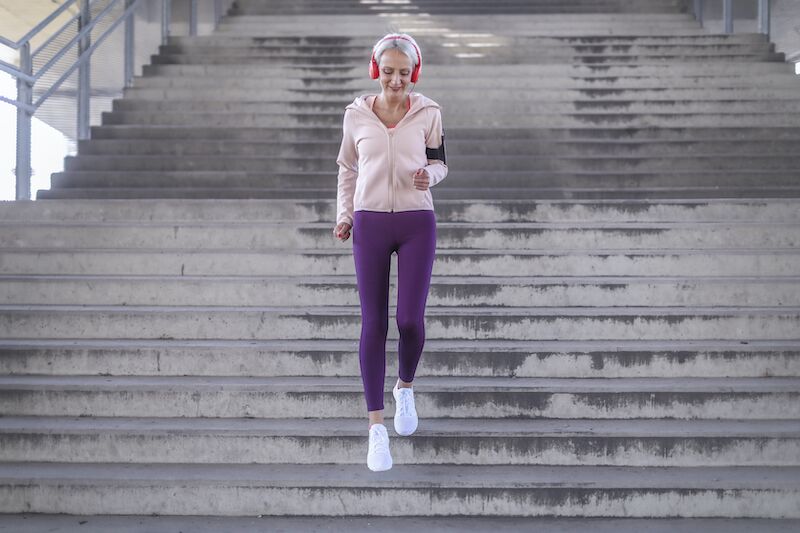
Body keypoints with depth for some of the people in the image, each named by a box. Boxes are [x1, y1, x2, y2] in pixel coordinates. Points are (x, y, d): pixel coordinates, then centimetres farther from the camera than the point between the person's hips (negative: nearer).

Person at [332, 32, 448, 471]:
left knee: (410, 320, -7)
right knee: (373, 324, -2)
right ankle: (376, 427, 5)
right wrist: (344, 214, 5)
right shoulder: (356, 115, 1)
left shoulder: (428, 113, 0)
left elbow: (439, 162, 9)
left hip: (417, 223, 0)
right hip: (371, 224, 0)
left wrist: (429, 176, -13)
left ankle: (405, 387, 27)